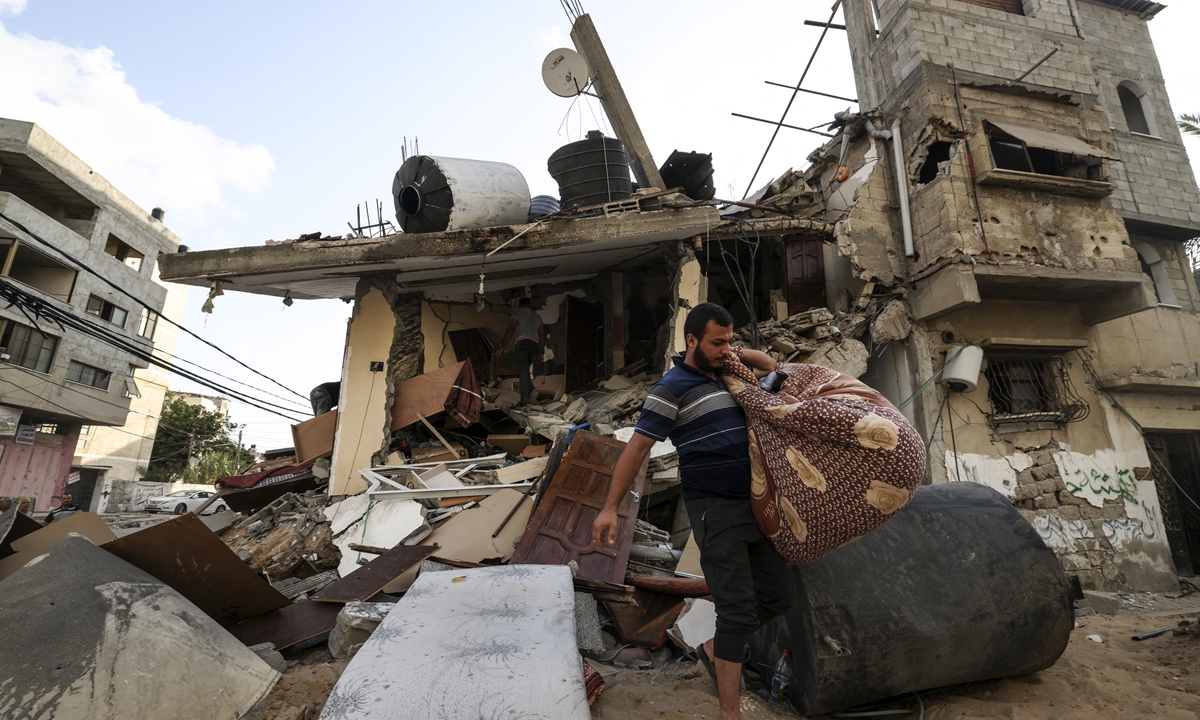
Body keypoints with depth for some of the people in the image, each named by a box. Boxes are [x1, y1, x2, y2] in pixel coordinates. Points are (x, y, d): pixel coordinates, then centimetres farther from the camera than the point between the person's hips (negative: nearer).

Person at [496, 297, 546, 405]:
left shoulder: (517, 313, 12)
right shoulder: (537, 316, 27)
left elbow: (511, 329, -3)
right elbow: (542, 335, 19)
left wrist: (502, 346, -5)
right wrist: (540, 353, 21)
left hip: (523, 343, -5)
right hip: (535, 345, 5)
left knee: (523, 372, -8)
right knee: (525, 371, 14)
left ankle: (524, 400, -18)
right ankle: (531, 391, -11)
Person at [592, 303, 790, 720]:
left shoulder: (725, 375, 13)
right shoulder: (673, 388, -10)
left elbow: (769, 365, 32)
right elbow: (636, 449, -13)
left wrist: (736, 355, 10)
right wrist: (610, 508, -16)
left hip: (750, 504, 8)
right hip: (714, 509, -8)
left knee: (777, 596, 12)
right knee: (739, 608, -8)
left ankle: (715, 650, 32)